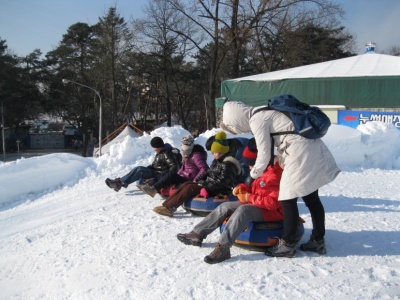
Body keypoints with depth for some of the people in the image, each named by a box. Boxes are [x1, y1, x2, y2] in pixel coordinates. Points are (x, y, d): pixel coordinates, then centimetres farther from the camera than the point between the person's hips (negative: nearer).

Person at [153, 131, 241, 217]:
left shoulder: (228, 165, -16)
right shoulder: (216, 161, 15)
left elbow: (221, 182, -24)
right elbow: (208, 172, 20)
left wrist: (207, 187, -27)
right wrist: (198, 180, 5)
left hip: (219, 191, -9)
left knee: (190, 188, -22)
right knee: (186, 184, -6)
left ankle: (170, 207, -26)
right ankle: (166, 204, -15)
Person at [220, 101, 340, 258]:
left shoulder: (256, 121, -10)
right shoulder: (263, 112, 16)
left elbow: (264, 156, -9)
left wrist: (252, 176, 5)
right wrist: (281, 157, 18)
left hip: (300, 152, -10)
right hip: (313, 147, 10)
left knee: (288, 199, -2)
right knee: (311, 197, 15)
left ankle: (288, 245, 6)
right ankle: (318, 240, 25)